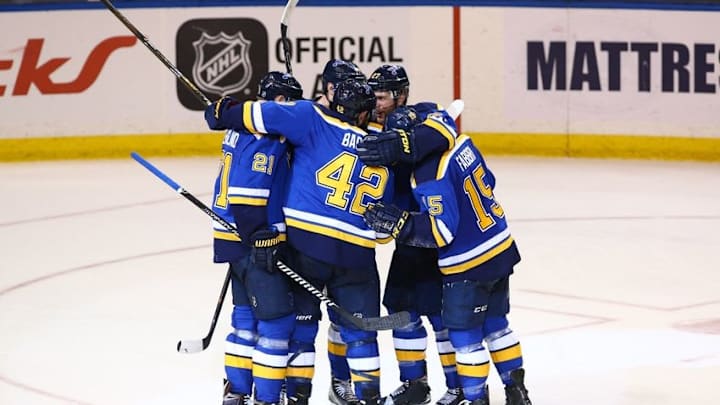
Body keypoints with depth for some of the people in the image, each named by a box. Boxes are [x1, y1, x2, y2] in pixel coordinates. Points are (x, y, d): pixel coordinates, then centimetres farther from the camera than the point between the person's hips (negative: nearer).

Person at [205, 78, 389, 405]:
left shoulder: (314, 120, 0)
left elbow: (262, 115, -6)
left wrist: (222, 113, 8)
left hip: (304, 241, -1)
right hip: (355, 253, 1)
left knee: (300, 319, 11)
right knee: (360, 329, 11)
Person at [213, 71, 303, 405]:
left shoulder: (245, 126, 13)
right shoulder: (265, 136, -18)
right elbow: (246, 193, -24)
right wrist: (259, 239, -24)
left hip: (240, 238, 11)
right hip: (254, 242, -11)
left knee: (247, 315, 17)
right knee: (278, 320, -8)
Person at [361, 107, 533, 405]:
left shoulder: (431, 175, -27)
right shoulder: (463, 145, -2)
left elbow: (441, 231, -26)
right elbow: (487, 181, 12)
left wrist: (397, 223, -25)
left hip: (469, 265, -9)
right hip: (500, 250, 9)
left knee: (464, 335, 3)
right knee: (495, 324, 20)